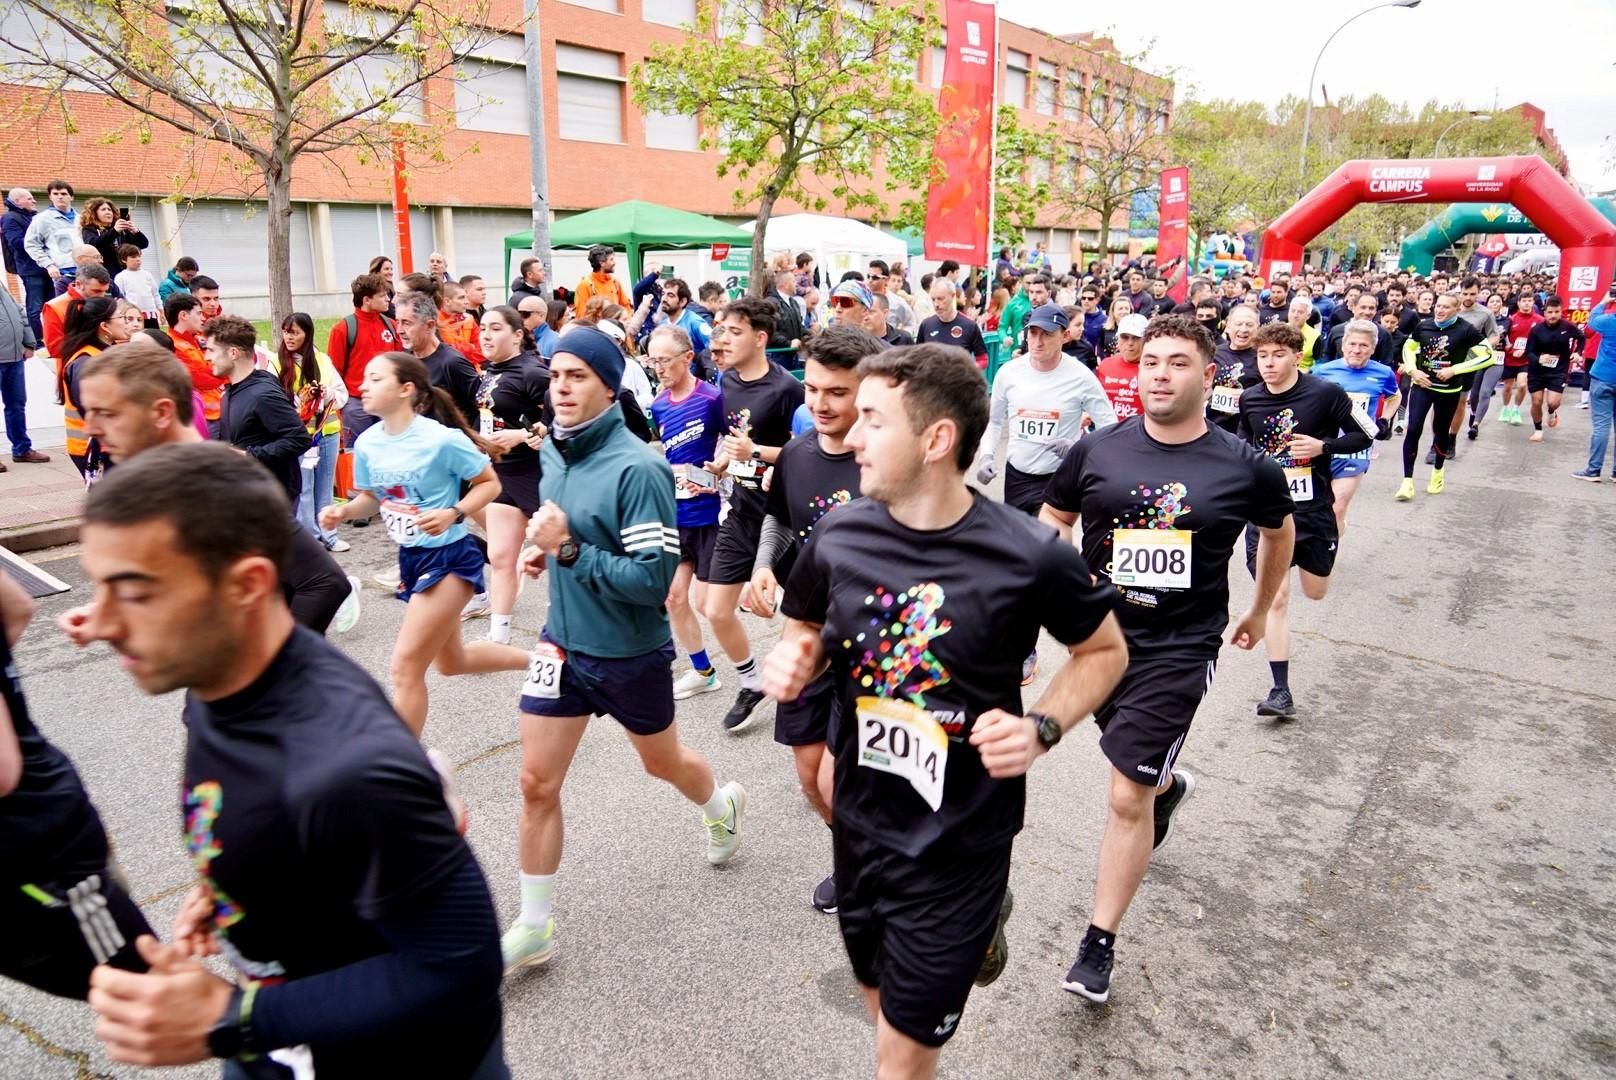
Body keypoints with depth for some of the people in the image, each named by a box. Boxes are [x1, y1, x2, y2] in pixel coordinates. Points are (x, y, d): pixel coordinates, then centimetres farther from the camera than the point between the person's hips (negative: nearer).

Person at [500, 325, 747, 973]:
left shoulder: (637, 468, -25)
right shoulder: (553, 450, -1)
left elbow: (654, 579, -27)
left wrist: (567, 550, -28)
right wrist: (546, 548, 0)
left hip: (631, 653, -5)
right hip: (564, 642, 6)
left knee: (663, 762, 20)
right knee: (537, 783, 5)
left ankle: (722, 805, 55)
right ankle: (534, 928, 22)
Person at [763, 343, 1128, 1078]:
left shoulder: (1028, 557, -20)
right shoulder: (839, 535, -10)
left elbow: (1105, 651, -3)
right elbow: (808, 636, 8)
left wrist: (1042, 728, -19)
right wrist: (792, 664, -14)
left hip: (960, 844, -4)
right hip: (859, 826, 4)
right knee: (885, 1011, 25)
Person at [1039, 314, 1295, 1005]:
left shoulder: (1243, 467, -6)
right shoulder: (1098, 451, -4)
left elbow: (1279, 531, 14)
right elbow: (1051, 525, 9)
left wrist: (1261, 610, 22)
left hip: (1180, 647, -3)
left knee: (1127, 797, -6)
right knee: (1139, 771, 24)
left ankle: (1099, 943, 9)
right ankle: (1170, 786, 62)